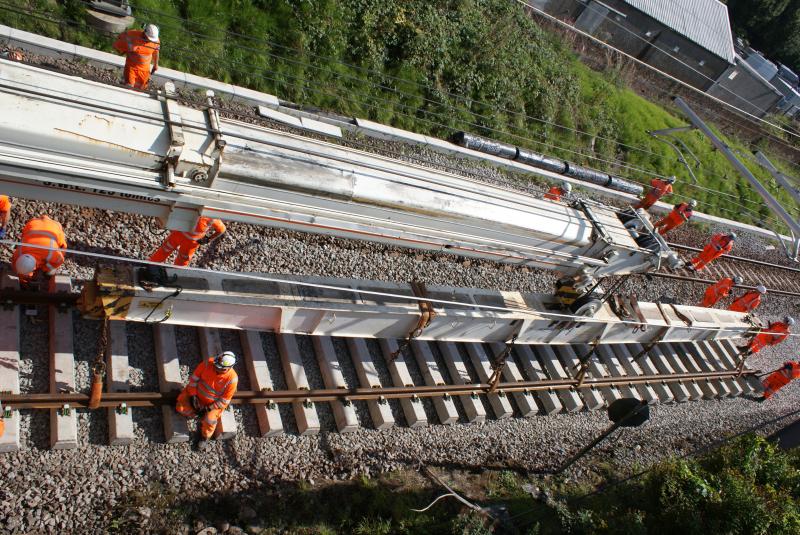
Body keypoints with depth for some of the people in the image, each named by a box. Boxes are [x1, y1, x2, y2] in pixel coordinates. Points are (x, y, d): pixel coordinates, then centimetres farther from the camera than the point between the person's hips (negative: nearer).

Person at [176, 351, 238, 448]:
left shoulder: (232, 379, -29)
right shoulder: (208, 362, -26)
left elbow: (224, 401, -18)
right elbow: (194, 377, -11)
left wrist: (208, 408, -20)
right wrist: (193, 395, -13)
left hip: (214, 403, -3)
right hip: (197, 393, 3)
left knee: (209, 420, -24)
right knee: (181, 408, -14)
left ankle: (204, 437, 8)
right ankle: (198, 415, 14)